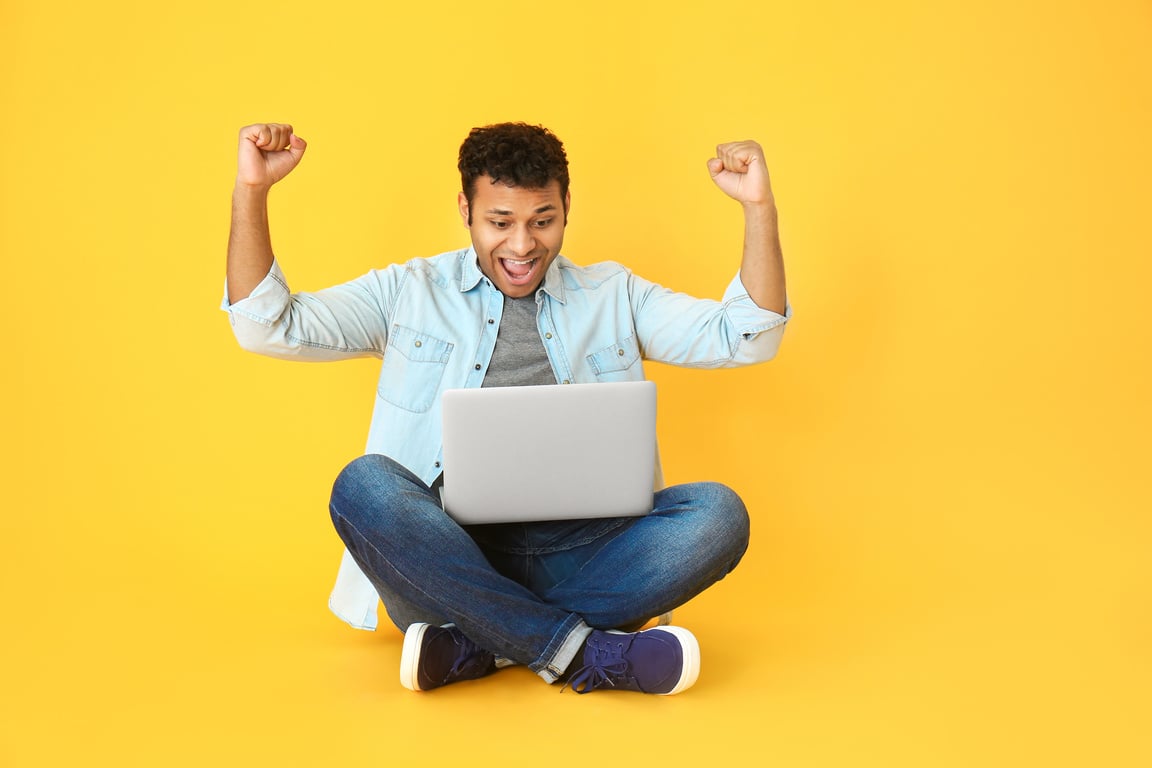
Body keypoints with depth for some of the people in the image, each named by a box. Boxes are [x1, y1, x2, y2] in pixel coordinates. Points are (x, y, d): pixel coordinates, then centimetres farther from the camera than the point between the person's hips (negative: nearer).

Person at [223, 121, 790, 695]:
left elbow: (745, 338, 9)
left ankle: (474, 647, -26)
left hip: (579, 552, 2)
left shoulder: (613, 296, 16)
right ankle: (584, 652, -30)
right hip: (447, 553, -1)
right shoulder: (410, 293, 13)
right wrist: (251, 192, -5)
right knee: (364, 484, -31)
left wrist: (758, 206, -3)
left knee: (717, 512, -24)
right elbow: (268, 327, 6)